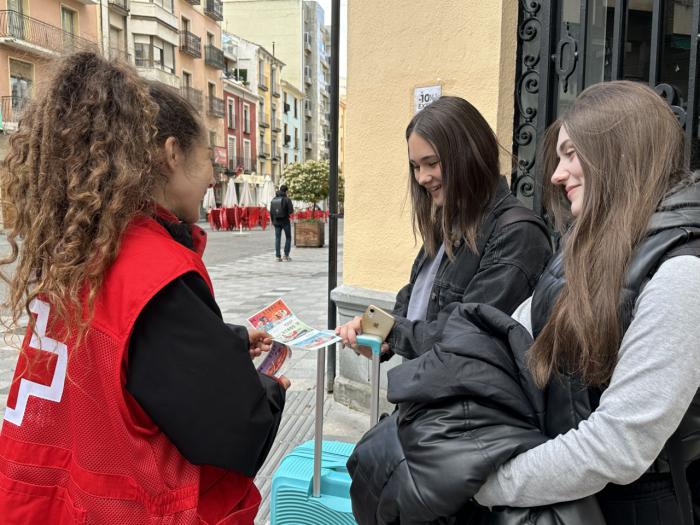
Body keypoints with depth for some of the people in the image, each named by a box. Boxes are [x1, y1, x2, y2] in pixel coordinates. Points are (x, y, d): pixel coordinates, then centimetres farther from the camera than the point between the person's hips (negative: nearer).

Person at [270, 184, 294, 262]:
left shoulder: (273, 200, 5)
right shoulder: (287, 199, -9)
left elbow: (271, 212, 6)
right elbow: (291, 211, -14)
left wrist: (272, 221, 15)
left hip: (276, 222, 4)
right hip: (285, 221, -3)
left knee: (277, 239, 5)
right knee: (288, 238, 11)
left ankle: (278, 256, 1)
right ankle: (286, 255, 5)